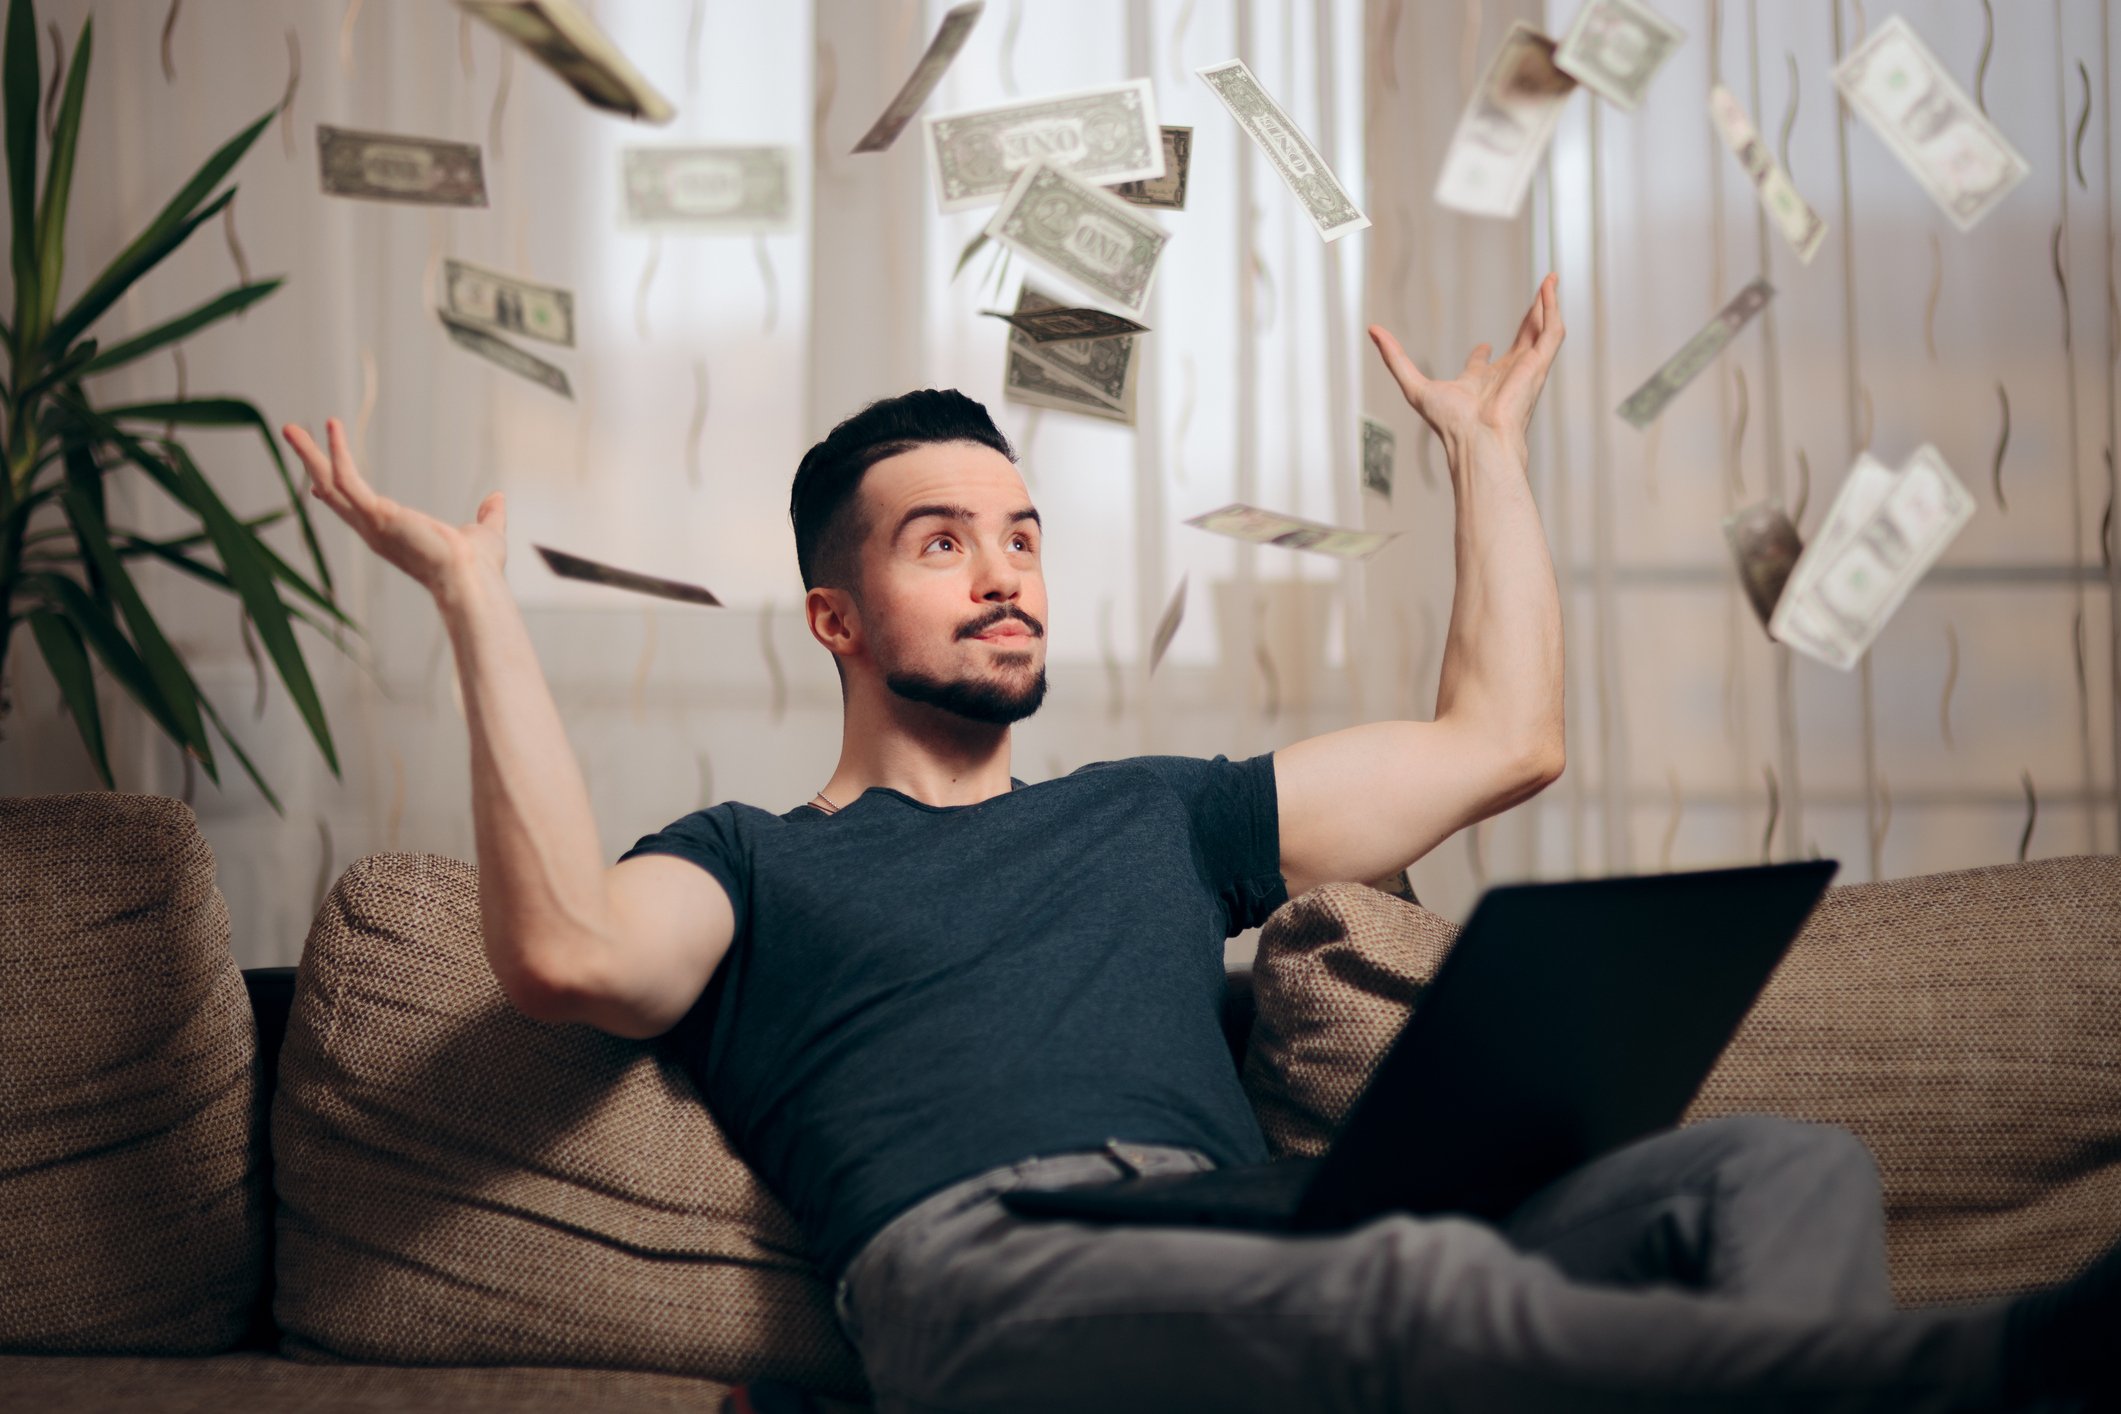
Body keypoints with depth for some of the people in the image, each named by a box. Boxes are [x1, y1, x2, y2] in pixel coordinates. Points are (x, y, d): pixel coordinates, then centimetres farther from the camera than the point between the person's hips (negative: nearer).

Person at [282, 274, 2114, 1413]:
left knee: (1782, 1164, -19)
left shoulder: (1152, 814, 35)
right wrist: (482, 604, 1)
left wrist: (1485, 443, 40)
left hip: (1261, 1257, 6)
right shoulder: (754, 860, 22)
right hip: (985, 1259, -6)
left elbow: (1505, 738, 34)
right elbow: (569, 949, -3)